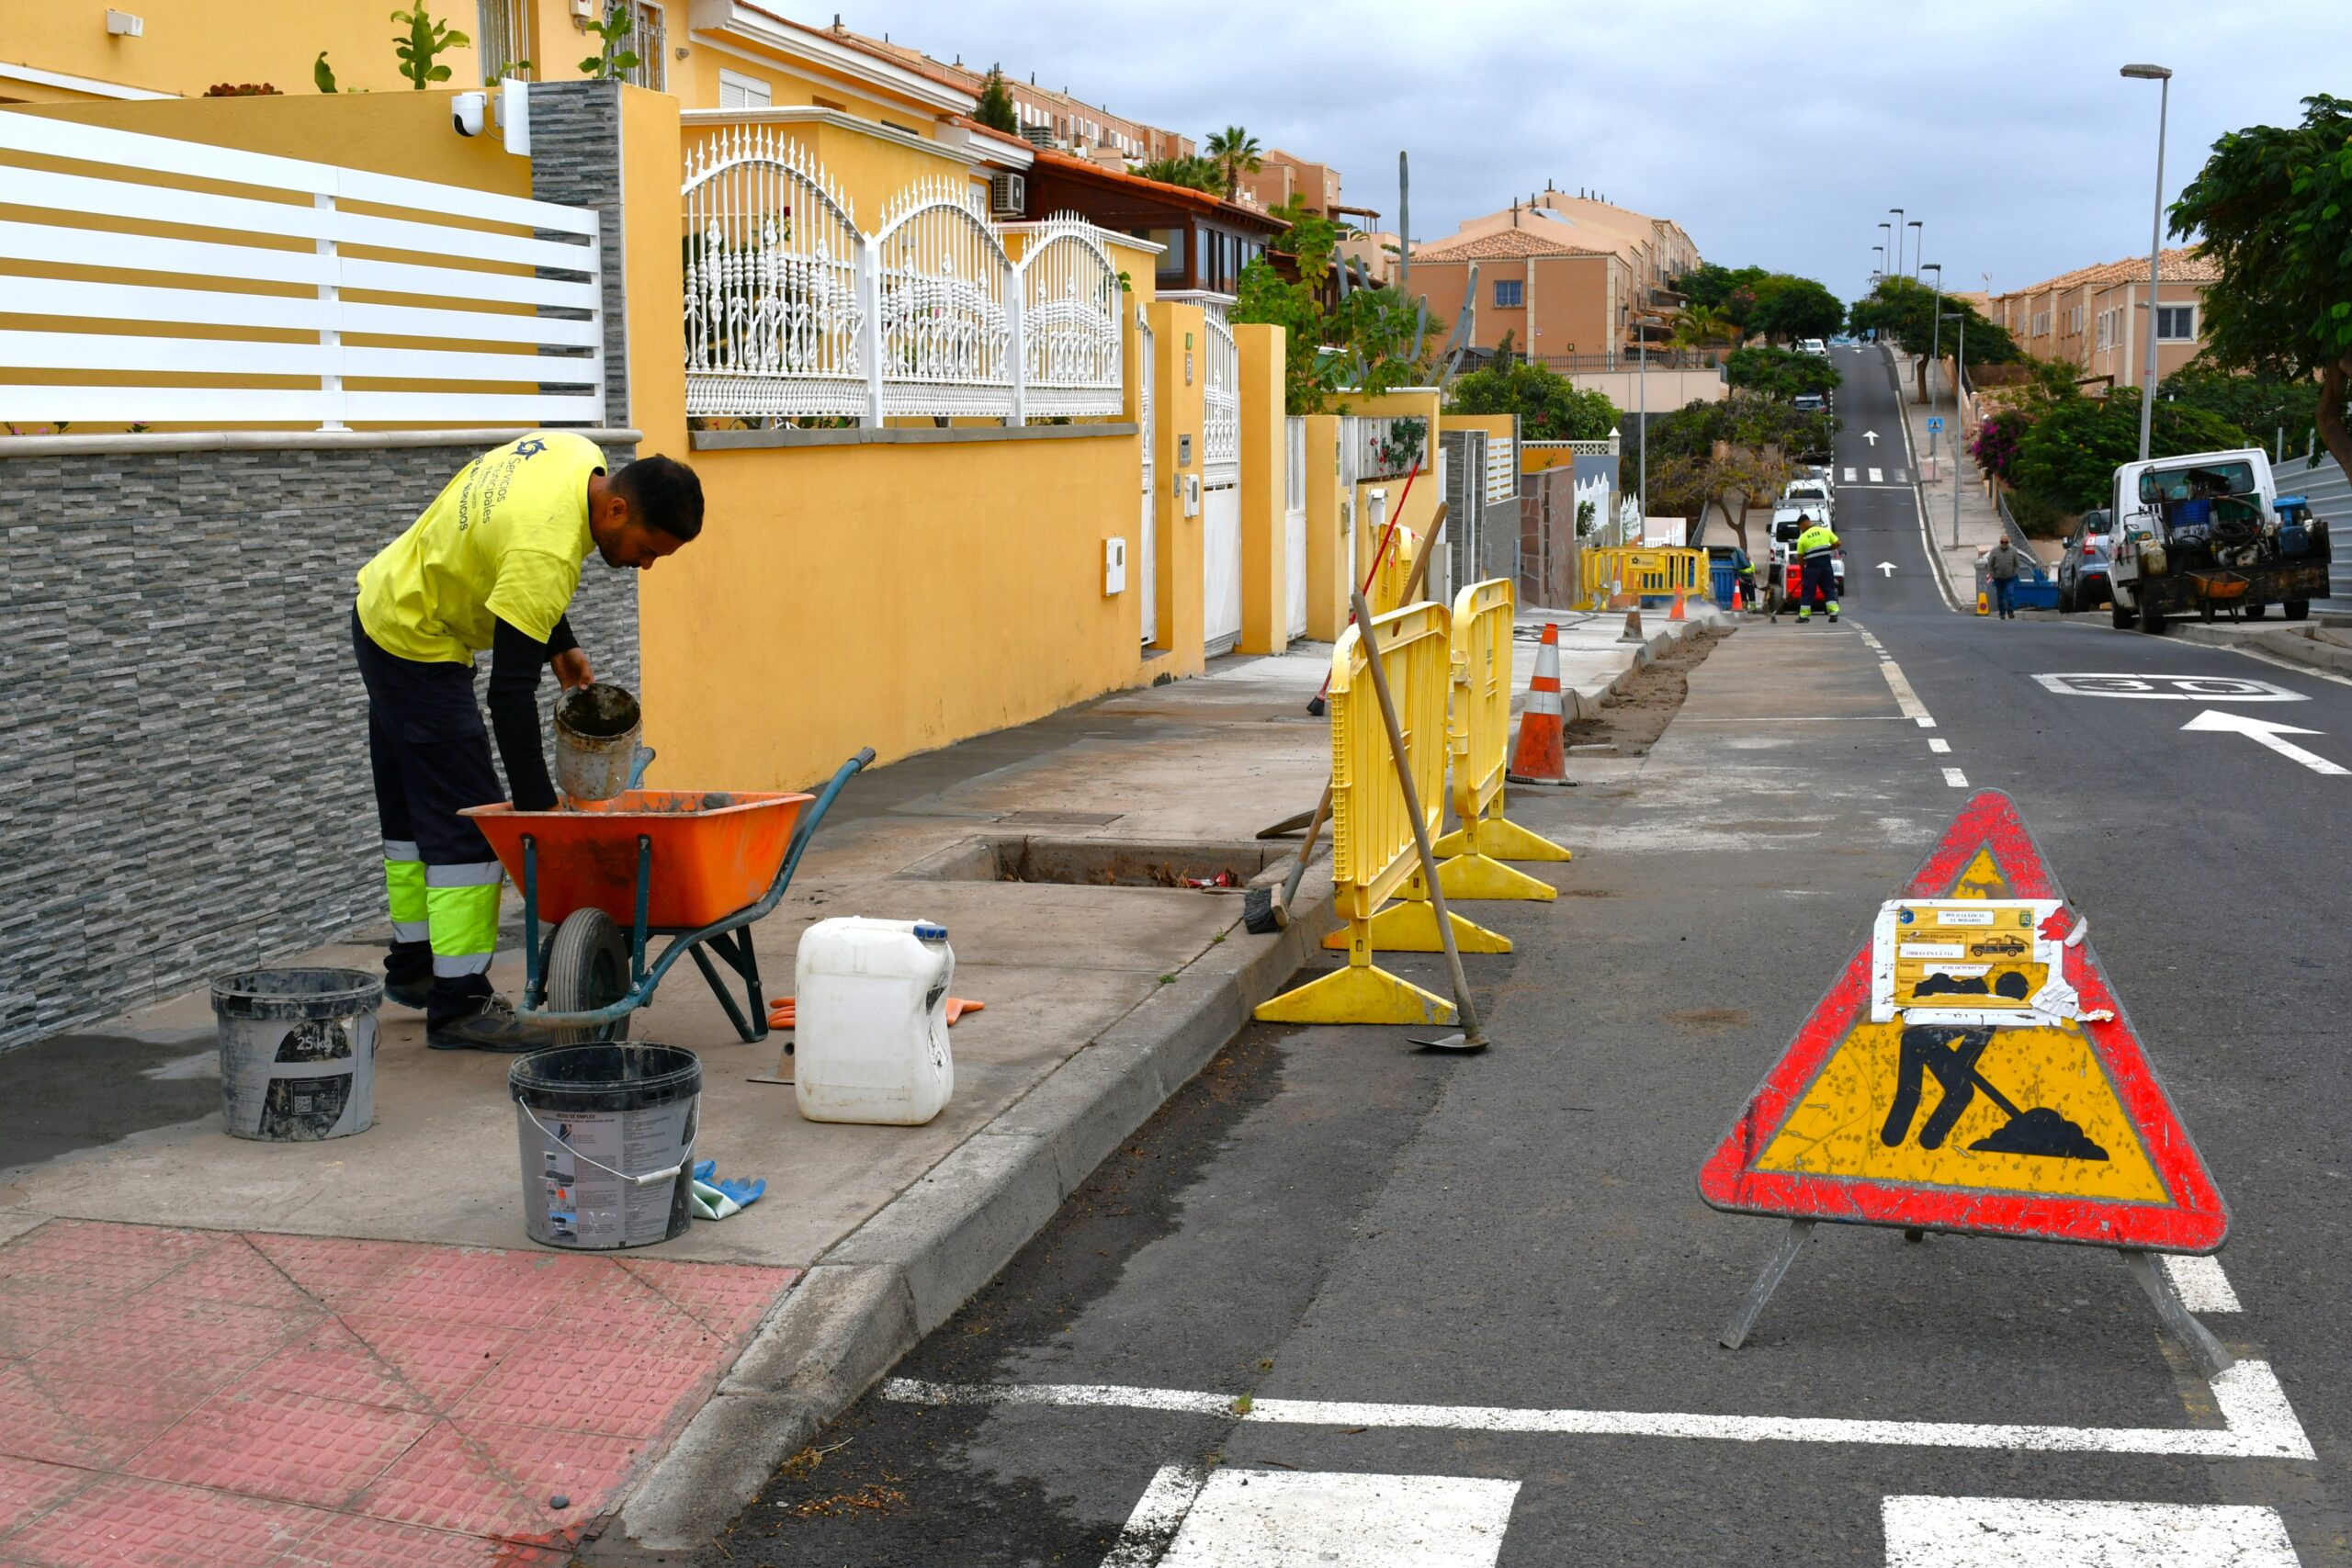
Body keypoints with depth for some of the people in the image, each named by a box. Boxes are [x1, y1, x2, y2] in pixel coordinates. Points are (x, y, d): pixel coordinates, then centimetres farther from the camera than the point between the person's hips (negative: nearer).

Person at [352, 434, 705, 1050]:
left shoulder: (580, 455, -7)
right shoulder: (548, 552, -34)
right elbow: (511, 693, -31)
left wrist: (560, 642, 8)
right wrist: (537, 804, -26)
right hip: (417, 648, -10)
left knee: (412, 811, 18)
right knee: (467, 827, -10)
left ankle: (412, 966, 30)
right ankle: (459, 1004, -8)